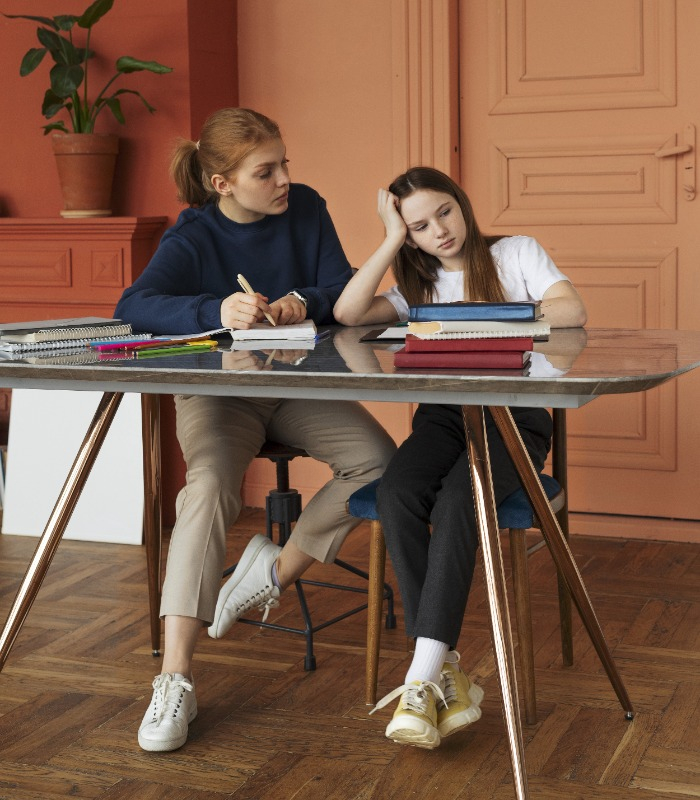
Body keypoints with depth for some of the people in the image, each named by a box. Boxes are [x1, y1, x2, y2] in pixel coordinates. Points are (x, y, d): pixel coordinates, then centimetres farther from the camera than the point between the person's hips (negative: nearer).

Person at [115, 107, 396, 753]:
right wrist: (217, 311, -42)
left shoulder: (306, 209, 1)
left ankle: (277, 571, 0)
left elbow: (344, 289, 0)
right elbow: (133, 307, -25)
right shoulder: (192, 238, -9)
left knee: (378, 460, -22)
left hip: (300, 386, 4)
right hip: (217, 392, -3)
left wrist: (304, 302, -24)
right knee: (211, 483, -33)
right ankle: (175, 680, -36)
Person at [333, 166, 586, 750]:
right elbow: (348, 314, 2)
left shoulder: (516, 253, 12)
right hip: (444, 414, 3)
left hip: (516, 416, -3)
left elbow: (572, 312, -5)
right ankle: (447, 672, -28)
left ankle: (422, 680, -34)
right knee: (397, 494, -30)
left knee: (457, 500, -34)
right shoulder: (418, 285, 19)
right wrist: (391, 241, 3)